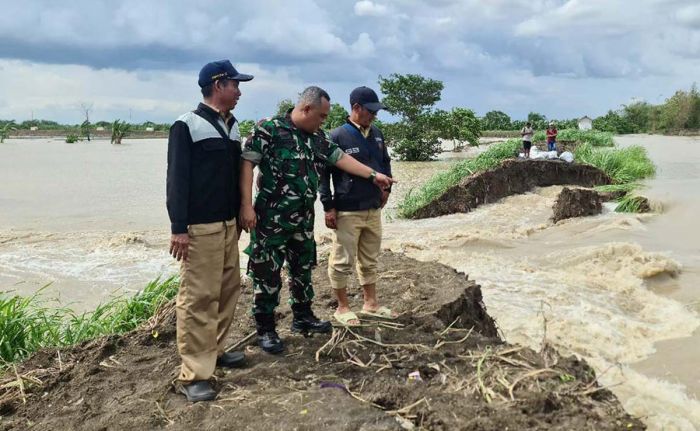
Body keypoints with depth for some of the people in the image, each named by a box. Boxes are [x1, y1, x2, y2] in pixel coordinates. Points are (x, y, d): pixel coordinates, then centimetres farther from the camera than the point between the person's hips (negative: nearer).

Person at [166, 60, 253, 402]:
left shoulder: (232, 126, 15)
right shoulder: (187, 126, -8)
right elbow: (177, 179, -12)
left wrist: (238, 217, 21)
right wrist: (178, 227, -17)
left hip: (228, 223, 8)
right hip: (199, 227, -8)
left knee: (228, 289, 12)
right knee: (198, 297, -8)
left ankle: (213, 350, 26)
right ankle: (193, 375, -3)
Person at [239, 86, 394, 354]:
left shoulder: (317, 138, 11)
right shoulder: (269, 129, -12)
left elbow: (340, 158, 15)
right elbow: (247, 163, -15)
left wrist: (373, 175, 12)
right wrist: (246, 205, -21)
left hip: (303, 218, 8)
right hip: (272, 218, -8)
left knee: (303, 268, 18)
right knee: (267, 272, 1)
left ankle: (302, 317, 35)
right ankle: (265, 329, 13)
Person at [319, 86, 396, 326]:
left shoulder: (376, 134, 9)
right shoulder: (337, 136, -10)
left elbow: (385, 162, 24)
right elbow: (323, 172, -10)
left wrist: (386, 187, 9)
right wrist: (328, 206, -13)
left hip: (374, 210, 7)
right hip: (347, 212, -7)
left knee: (370, 260, 16)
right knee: (343, 261, 2)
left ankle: (371, 304, 29)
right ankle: (342, 308, 16)